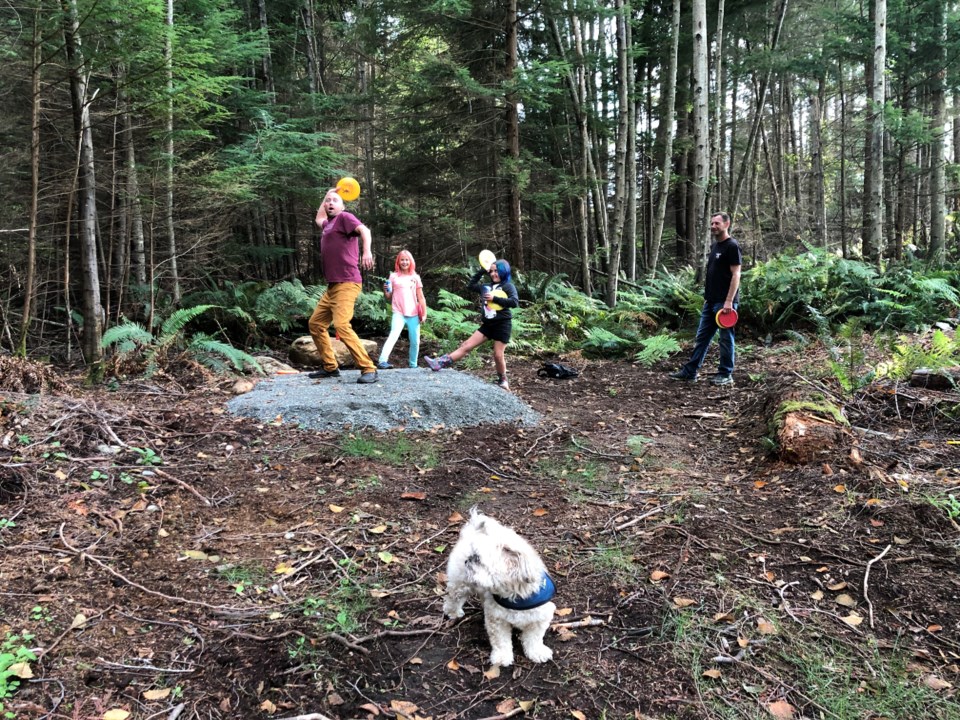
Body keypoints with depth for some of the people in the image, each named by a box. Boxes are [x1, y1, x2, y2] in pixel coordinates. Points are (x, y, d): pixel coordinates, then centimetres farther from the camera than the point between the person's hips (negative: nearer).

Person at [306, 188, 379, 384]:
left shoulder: (344, 217, -1)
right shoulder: (328, 224, 24)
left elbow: (364, 230, -20)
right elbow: (319, 218, 49)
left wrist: (367, 251, -39)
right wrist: (326, 195, 40)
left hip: (346, 284, -10)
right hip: (332, 286, 10)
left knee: (342, 326, -25)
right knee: (315, 323, 13)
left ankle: (369, 369, -23)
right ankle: (330, 367, 20)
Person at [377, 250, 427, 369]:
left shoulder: (415, 277, 11)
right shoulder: (394, 276, 7)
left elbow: (421, 298, 11)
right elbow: (388, 297, 7)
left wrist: (424, 313, 4)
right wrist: (385, 290, -13)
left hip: (413, 314, 3)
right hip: (398, 313, -3)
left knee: (415, 342, 5)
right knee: (394, 335, -24)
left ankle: (413, 365, 22)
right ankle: (382, 362, -34)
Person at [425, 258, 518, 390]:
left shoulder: (508, 286, -4)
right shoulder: (487, 287, 12)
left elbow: (515, 302, -18)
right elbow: (471, 285, 24)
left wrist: (495, 299, -18)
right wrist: (482, 271, 17)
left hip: (502, 325, -6)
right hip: (488, 324, 6)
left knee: (498, 355, -3)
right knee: (466, 345, -1)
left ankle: (503, 381, 17)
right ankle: (440, 363, -10)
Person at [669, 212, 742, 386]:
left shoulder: (732, 246, -9)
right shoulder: (714, 246, 16)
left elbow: (735, 275, -14)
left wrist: (729, 301, -20)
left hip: (725, 302, -9)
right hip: (711, 301, 9)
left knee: (725, 338, 0)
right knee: (701, 337, 10)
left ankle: (726, 375, 9)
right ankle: (690, 371, 15)